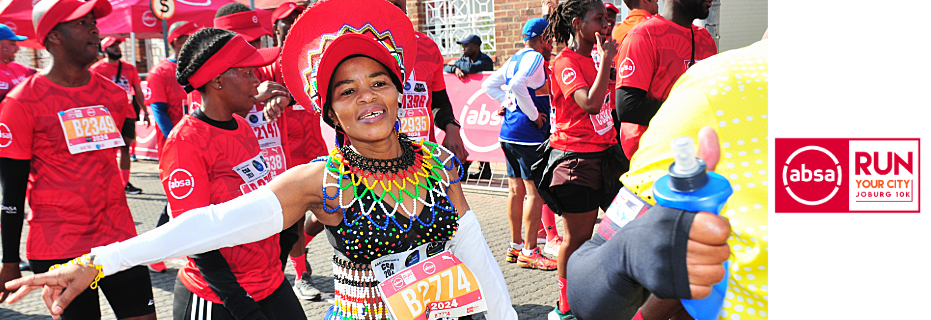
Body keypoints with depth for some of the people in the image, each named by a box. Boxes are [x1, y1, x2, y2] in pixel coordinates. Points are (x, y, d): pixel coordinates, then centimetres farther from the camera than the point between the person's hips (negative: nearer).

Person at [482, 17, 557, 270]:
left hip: (508, 133, 9)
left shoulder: (514, 59, 15)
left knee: (516, 190, 13)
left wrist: (508, 102, 12)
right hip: (529, 135, -9)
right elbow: (517, 84, -27)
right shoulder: (534, 58, -10)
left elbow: (488, 85, 20)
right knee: (535, 192, -5)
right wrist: (533, 114, -17)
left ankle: (515, 245, 20)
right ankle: (529, 251, -3)